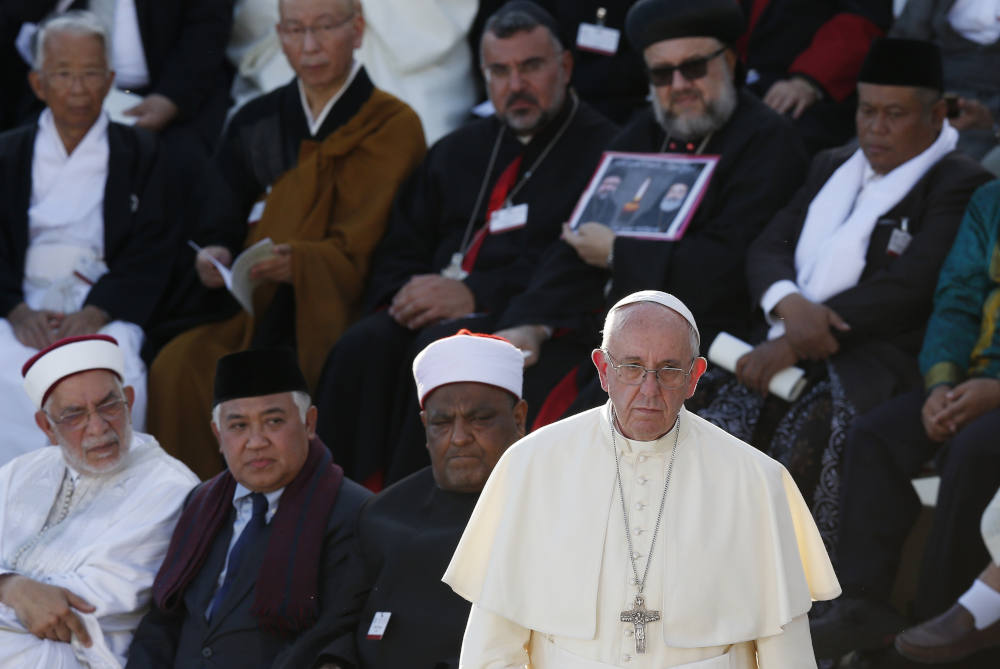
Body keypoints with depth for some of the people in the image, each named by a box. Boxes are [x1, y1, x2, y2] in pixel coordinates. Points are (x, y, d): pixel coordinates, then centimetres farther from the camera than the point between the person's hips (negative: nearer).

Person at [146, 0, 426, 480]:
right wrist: (214, 257, -13)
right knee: (178, 366, -26)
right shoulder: (254, 124, 15)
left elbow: (360, 252, -8)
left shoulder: (392, 126, 2)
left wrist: (296, 264, -28)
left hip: (330, 317, -4)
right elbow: (223, 227, 12)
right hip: (251, 315, 4)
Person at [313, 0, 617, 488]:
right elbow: (400, 250, 24)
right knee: (363, 346, -26)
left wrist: (476, 294, -17)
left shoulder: (602, 150, 5)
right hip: (432, 311, 5)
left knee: (442, 347, -35)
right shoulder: (458, 151, 27)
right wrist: (404, 294, -1)